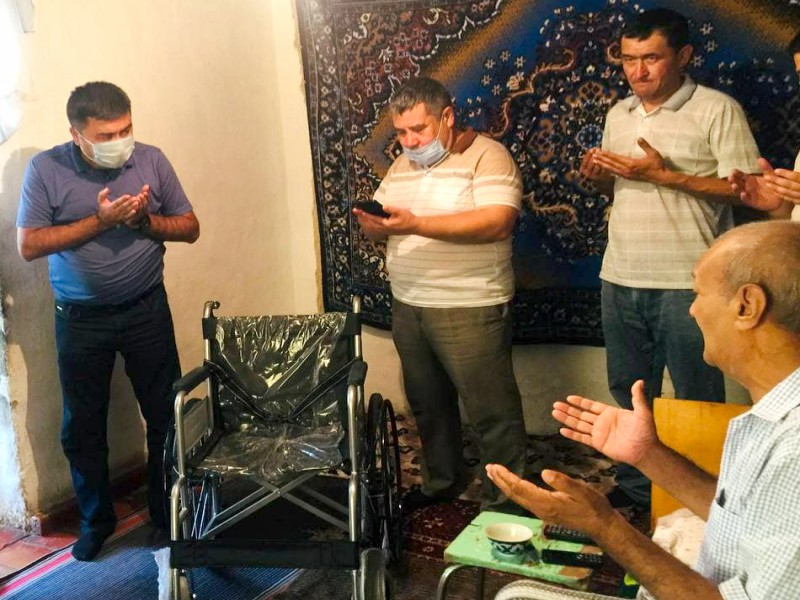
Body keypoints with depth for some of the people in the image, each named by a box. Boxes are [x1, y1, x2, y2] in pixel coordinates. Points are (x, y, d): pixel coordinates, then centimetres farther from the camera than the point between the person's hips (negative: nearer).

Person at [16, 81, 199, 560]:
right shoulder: (46, 169, -11)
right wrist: (99, 221, -23)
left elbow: (190, 228, -1)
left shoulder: (151, 160, -6)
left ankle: (169, 511, 29)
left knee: (167, 416, 9)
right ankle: (96, 519, 31)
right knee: (83, 428, 10)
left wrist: (144, 220, -20)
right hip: (80, 320, -1)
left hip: (147, 310, 1)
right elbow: (28, 245, -14)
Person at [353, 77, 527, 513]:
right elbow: (380, 222, 16)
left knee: (491, 410, 1)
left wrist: (416, 224, -28)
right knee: (427, 403, 18)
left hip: (468, 310, -7)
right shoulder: (402, 166, 14)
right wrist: (374, 224, -11)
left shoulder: (487, 157, -9)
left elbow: (497, 223, -23)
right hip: (408, 307, 7)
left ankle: (503, 501, 16)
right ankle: (441, 482, 36)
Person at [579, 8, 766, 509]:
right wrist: (599, 177, -1)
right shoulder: (618, 115, 13)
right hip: (620, 280, 6)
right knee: (629, 394, 17)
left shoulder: (717, 110, -7)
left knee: (697, 403, 5)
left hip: (685, 284, -6)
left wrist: (663, 174, -19)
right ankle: (635, 485, 32)